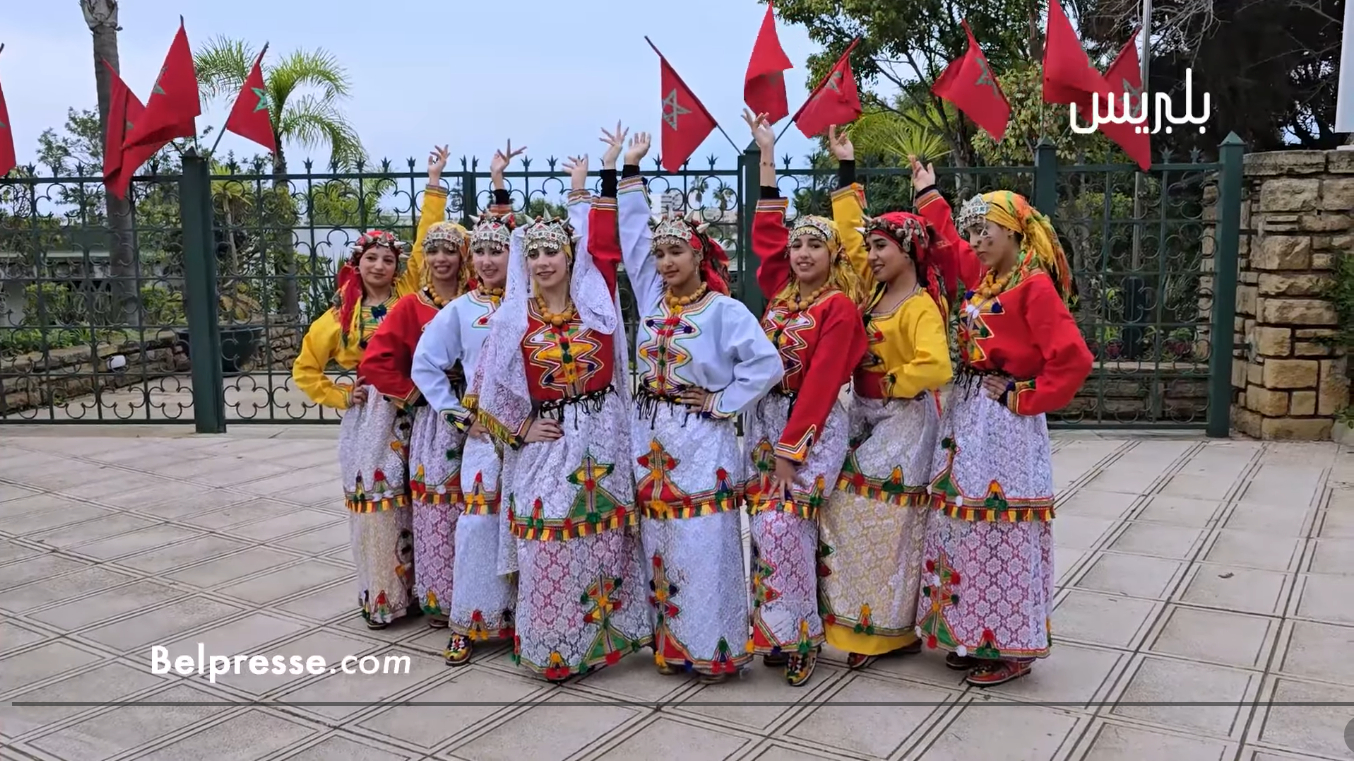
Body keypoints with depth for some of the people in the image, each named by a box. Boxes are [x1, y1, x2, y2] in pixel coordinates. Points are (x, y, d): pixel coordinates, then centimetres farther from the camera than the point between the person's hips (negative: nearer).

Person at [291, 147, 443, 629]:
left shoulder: (408, 294, 4)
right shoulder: (342, 314, 5)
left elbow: (425, 245, 0)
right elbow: (305, 369, 12)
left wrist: (433, 184, 0)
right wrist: (340, 397, 2)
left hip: (413, 412, 0)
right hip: (369, 415, 0)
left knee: (412, 504, 6)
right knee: (374, 503, 2)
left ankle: (414, 589, 19)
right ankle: (379, 598, 14)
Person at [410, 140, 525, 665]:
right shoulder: (461, 310, 2)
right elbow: (426, 366, 4)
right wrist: (460, 416, -1)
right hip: (484, 433, 0)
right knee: (479, 523, 1)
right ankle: (470, 622, 13)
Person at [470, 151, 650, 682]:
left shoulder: (597, 301, 1)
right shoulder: (513, 318, -2)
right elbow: (490, 387, 3)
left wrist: (583, 190, -2)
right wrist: (521, 429, -1)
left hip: (603, 442, 1)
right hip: (547, 446, -1)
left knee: (603, 544, 8)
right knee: (549, 552, 1)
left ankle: (604, 635, 23)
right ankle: (552, 649, 16)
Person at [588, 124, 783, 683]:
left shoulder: (724, 310, -9)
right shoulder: (651, 296, 7)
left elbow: (767, 365, -13)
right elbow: (630, 234, 10)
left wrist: (723, 404, -12)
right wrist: (626, 170, 11)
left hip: (701, 442, -6)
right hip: (650, 437, 6)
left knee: (704, 546, -4)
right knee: (659, 545, 10)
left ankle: (715, 648, 6)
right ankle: (671, 644, 22)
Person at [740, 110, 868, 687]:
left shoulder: (840, 307, -10)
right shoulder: (781, 290, 8)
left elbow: (820, 383, -15)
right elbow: (765, 230, 11)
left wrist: (791, 449, -17)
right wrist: (767, 154, 11)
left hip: (814, 426, -6)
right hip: (766, 417, 6)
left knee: (781, 525, -14)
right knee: (766, 523, 4)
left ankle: (798, 635, 1)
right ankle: (777, 628, 15)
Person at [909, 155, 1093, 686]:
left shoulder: (1035, 286, -13)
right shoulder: (980, 277, 11)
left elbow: (1073, 360, -20)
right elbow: (951, 249, 33)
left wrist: (1024, 400, -14)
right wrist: (929, 197, 35)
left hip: (1005, 423, -8)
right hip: (965, 414, 9)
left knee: (1001, 531, -3)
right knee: (963, 526, 11)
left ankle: (1011, 648, 9)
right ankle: (970, 634, 22)